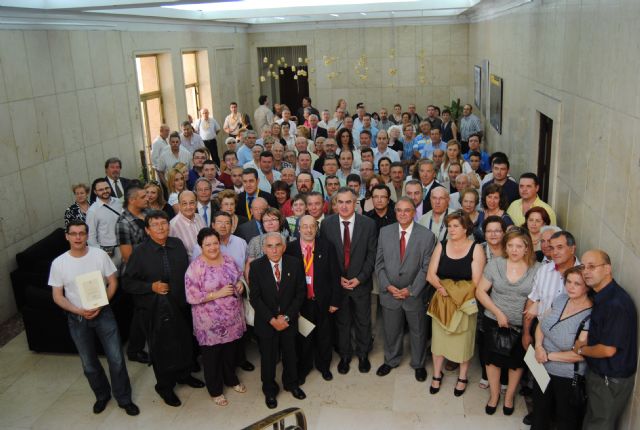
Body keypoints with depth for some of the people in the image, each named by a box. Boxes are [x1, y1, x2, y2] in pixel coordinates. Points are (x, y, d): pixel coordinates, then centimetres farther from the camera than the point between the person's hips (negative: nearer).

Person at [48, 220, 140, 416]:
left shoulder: (100, 255, -11)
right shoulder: (58, 263, -9)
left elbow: (113, 282, -3)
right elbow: (57, 296, -4)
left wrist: (100, 305, -16)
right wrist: (79, 311, -18)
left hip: (103, 313, -1)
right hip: (77, 318, 1)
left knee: (116, 358, 1)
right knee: (89, 363, 14)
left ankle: (124, 398, 20)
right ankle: (102, 395, 39)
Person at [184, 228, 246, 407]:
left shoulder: (228, 260, 1)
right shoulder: (195, 267, -17)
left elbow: (239, 278, 15)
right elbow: (191, 296, -20)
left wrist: (240, 284, -8)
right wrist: (217, 294, -23)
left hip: (232, 318, 5)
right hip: (210, 322, -5)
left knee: (231, 351, 21)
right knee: (212, 355, 12)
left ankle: (231, 378, 46)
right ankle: (215, 390, 32)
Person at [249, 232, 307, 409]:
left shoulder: (295, 264, -9)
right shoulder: (256, 266, -12)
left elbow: (301, 293, -6)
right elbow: (255, 298, -11)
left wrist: (286, 317, -13)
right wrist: (272, 320, -16)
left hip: (289, 320, 1)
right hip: (265, 322, -1)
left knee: (290, 354, 18)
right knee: (268, 357, 12)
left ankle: (291, 383, 43)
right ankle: (269, 390, 35)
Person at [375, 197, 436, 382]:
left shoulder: (427, 235, -10)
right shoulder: (385, 232, -2)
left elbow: (426, 268, -10)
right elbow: (379, 262, 0)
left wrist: (411, 290, -15)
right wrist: (388, 286, -10)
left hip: (415, 294, -2)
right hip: (389, 293, 2)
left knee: (418, 332, 16)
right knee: (391, 330, 18)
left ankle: (418, 364, 39)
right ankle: (391, 360, 42)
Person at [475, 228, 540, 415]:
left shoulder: (536, 269, -9)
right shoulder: (495, 264, -8)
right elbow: (480, 291, -6)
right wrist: (498, 313, -13)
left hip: (522, 325, 0)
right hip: (494, 321, 0)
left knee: (516, 361, 17)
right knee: (493, 358, 15)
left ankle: (510, 395, 41)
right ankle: (494, 394, 38)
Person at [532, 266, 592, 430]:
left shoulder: (590, 316, -24)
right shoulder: (561, 299, -4)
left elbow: (580, 354, -25)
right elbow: (541, 324, 4)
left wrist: (548, 356, -17)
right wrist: (538, 346, -12)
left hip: (568, 378, -6)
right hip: (544, 368, 6)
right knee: (540, 410, 25)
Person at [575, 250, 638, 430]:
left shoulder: (617, 303, -27)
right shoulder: (600, 296, 4)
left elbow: (608, 350, -25)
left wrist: (581, 349, -9)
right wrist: (586, 340, -1)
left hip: (611, 380, -9)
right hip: (599, 373, 9)